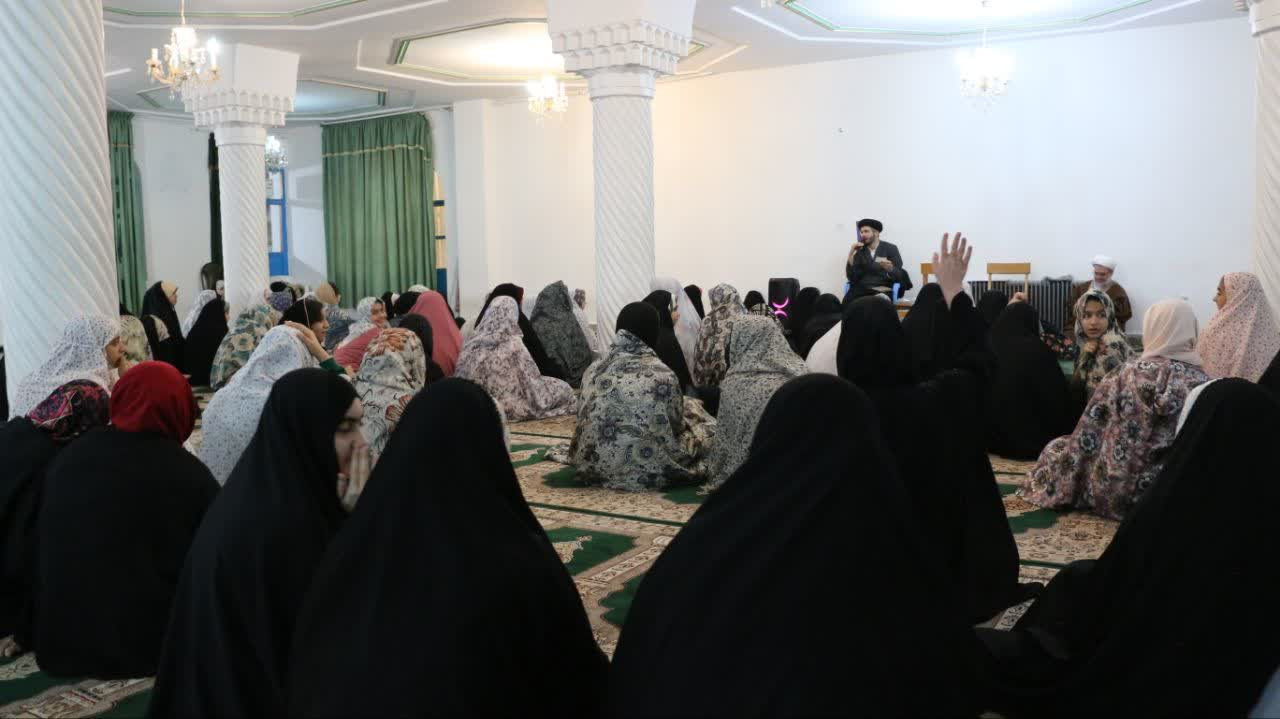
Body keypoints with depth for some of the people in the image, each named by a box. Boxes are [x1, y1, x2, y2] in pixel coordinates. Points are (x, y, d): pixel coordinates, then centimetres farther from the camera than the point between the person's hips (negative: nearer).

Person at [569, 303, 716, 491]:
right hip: (645, 471, -5)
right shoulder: (663, 376, -13)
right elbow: (676, 426, -1)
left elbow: (583, 418, 10)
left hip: (592, 466, 5)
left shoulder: (595, 370, 0)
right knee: (705, 426, 20)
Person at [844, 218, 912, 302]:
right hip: (863, 289, 3)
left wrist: (890, 268, -23)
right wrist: (851, 254, -4)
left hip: (883, 289, -3)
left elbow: (898, 276, -2)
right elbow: (851, 277, 3)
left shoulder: (891, 248, 6)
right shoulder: (860, 251, 13)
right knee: (847, 301, -28)